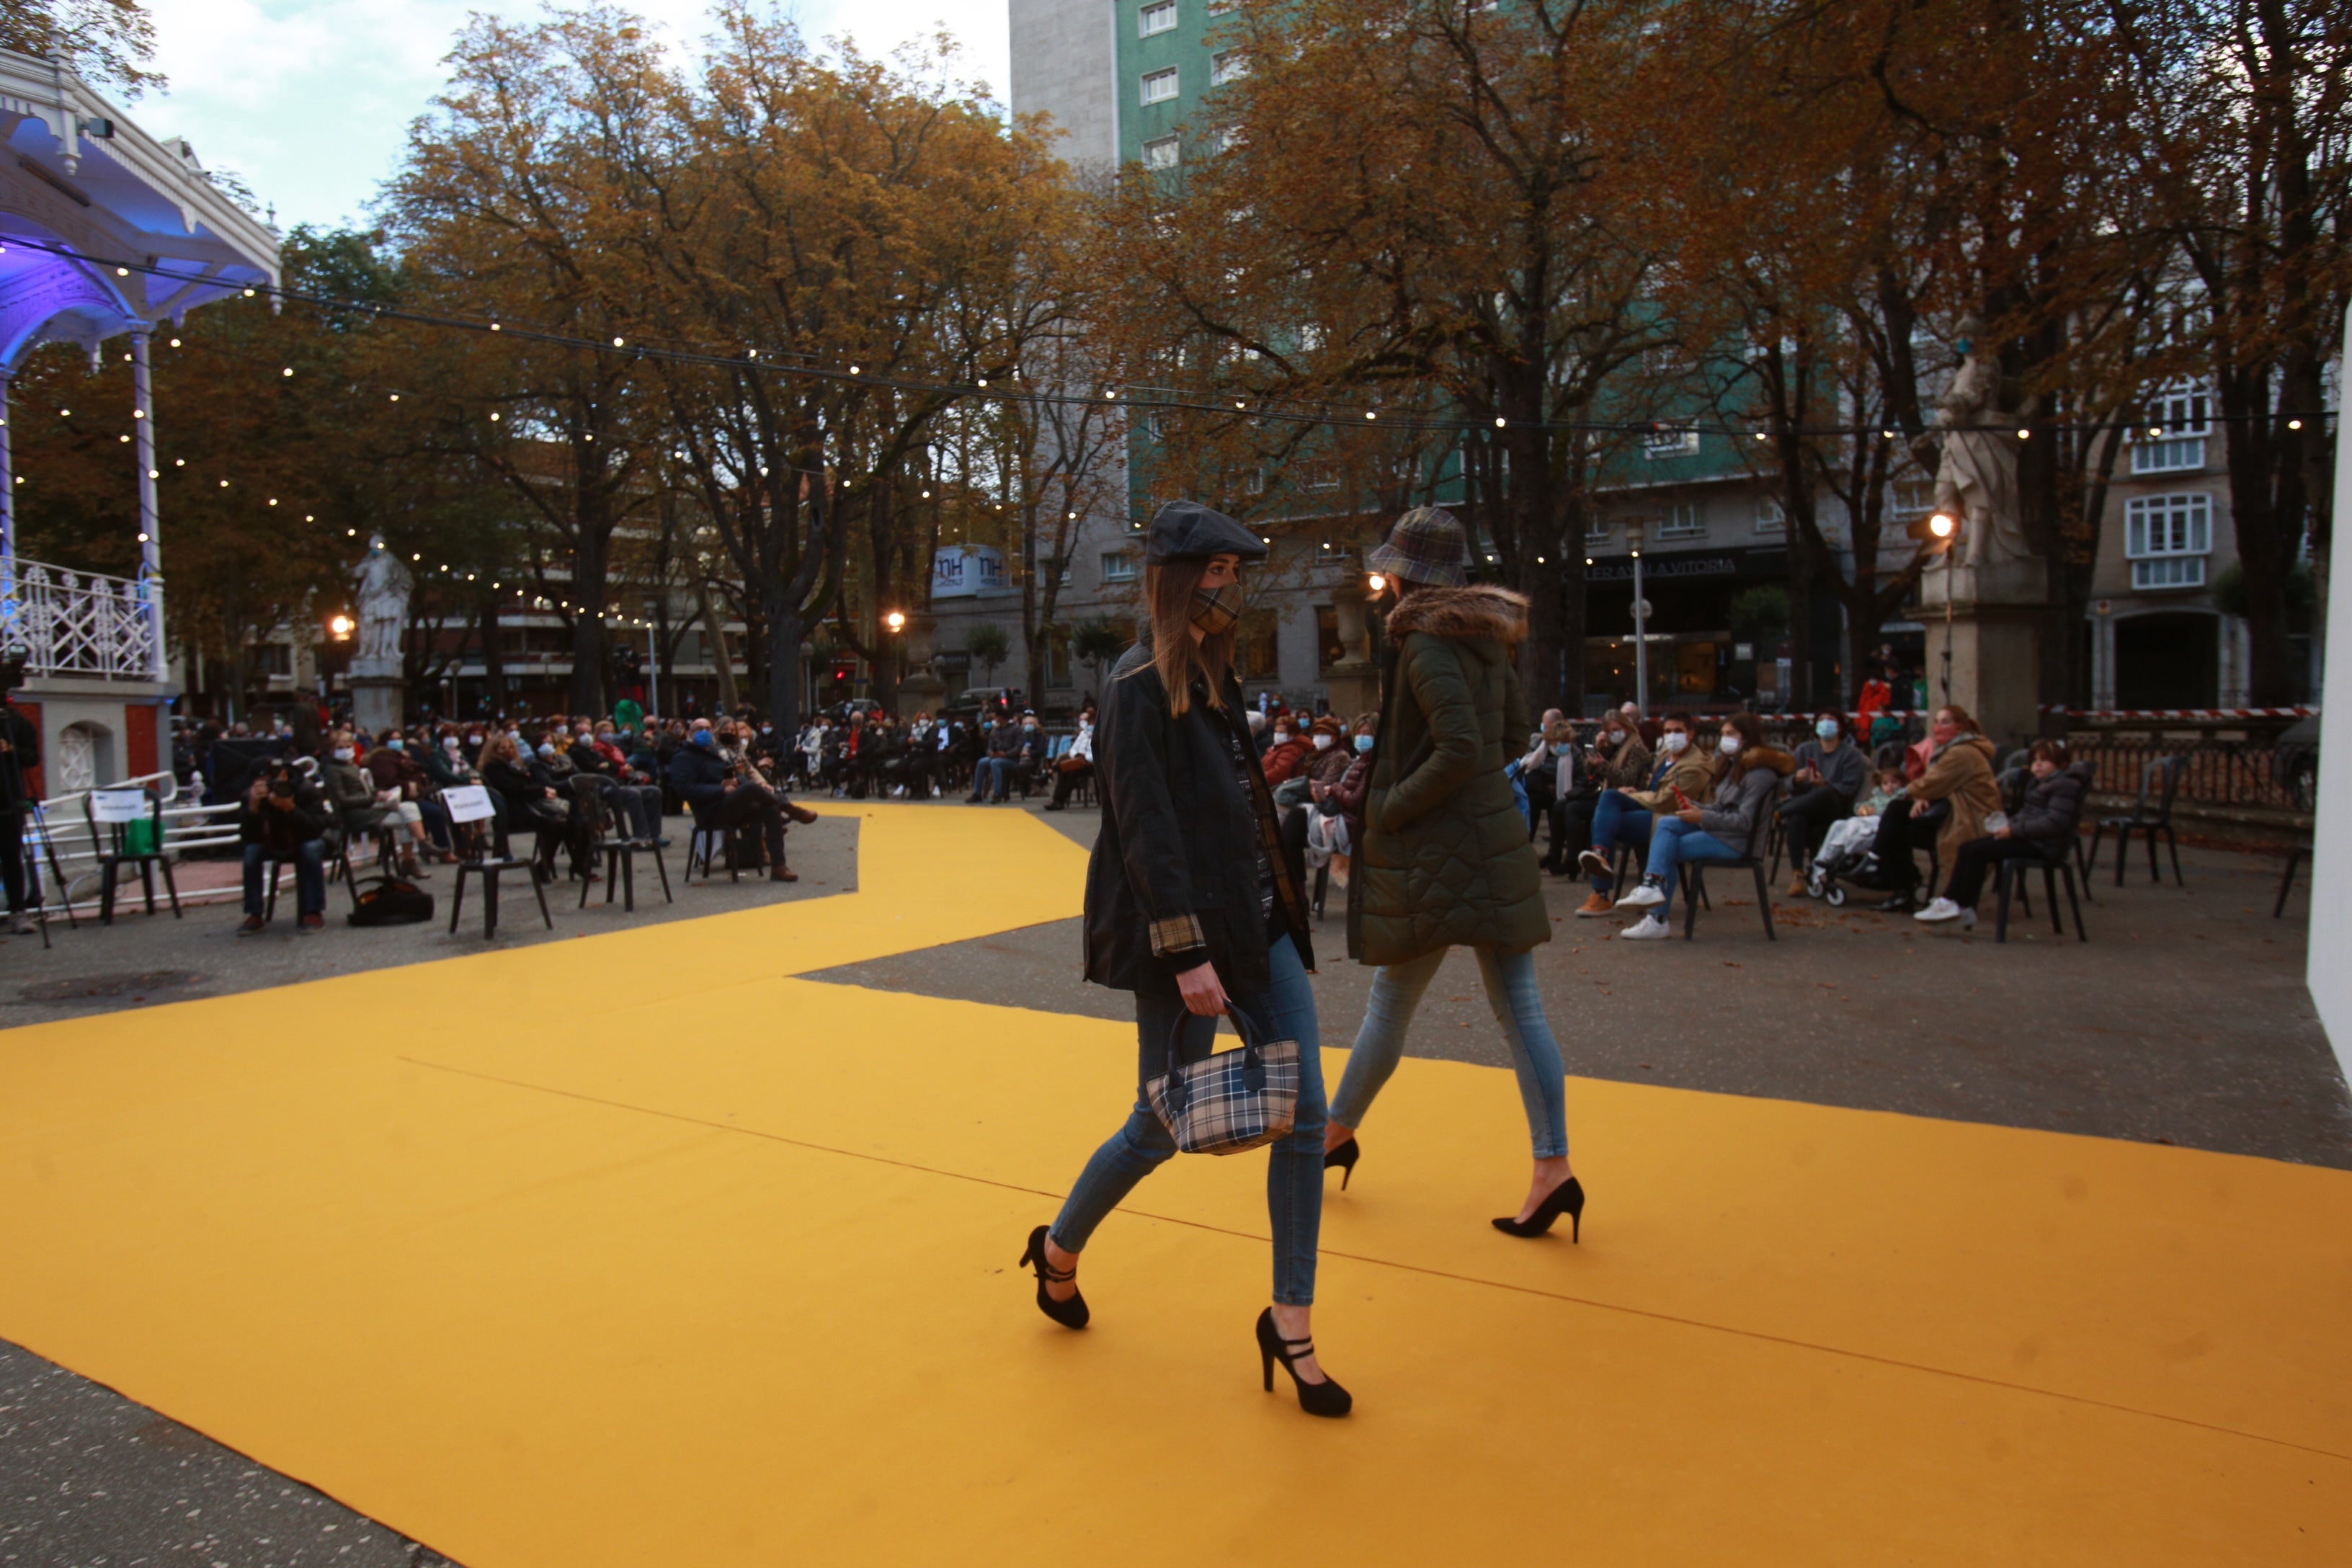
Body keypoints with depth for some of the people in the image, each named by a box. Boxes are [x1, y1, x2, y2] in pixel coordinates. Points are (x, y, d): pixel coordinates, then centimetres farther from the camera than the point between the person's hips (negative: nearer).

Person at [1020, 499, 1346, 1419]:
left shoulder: (1214, 674, 13)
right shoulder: (1139, 685, -12)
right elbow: (1145, 828, -19)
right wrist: (1187, 955, -22)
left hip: (1257, 921, 8)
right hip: (1182, 932, -8)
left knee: (1304, 1111, 2)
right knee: (1163, 1126, 5)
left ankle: (1289, 1323, 14)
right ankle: (1060, 1250, 33)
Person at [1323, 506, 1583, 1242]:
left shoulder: (1426, 640, -15)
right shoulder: (1487, 633, 10)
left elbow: (1460, 749, -25)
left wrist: (1392, 807, -13)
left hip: (1437, 851, -8)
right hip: (1496, 833, 8)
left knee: (1389, 1004, 9)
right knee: (1518, 1007, 5)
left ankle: (1336, 1134, 28)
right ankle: (1553, 1168, 4)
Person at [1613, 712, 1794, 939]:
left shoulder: (1760, 773, -13)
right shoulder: (1734, 765, 18)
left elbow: (1745, 822, -21)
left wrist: (1703, 817, -20)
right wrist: (1698, 810, -2)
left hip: (1734, 841, -9)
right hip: (1715, 827, 9)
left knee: (1666, 851, -16)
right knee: (1665, 823, -13)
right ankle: (1652, 887, -26)